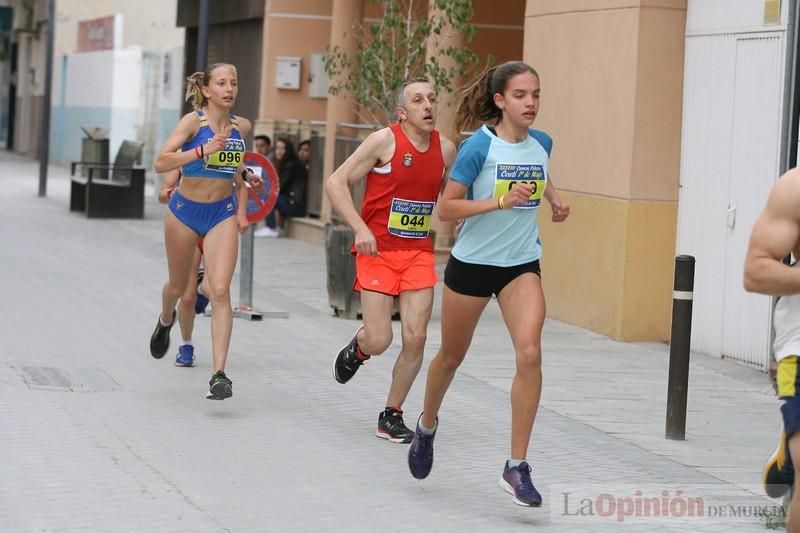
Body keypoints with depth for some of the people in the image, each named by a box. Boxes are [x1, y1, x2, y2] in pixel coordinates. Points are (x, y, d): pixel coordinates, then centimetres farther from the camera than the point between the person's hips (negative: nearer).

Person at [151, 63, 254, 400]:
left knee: (220, 290, -15)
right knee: (178, 287, 17)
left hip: (222, 214, 2)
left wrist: (242, 209, 13)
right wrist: (202, 150, -34)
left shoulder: (242, 126, 0)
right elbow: (161, 163, -24)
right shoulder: (194, 121, -13)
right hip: (185, 211, -1)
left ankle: (219, 374, -18)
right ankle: (166, 321, 55)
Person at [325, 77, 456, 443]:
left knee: (416, 338, -5)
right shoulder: (385, 140, -10)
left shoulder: (446, 149, 4)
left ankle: (392, 416, 12)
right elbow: (335, 183, -10)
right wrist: (360, 228, -20)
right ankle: (357, 349, 32)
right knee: (379, 341, -7)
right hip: (378, 251, -4)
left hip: (419, 253, 4)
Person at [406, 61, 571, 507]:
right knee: (452, 357, 15)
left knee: (530, 354, -18)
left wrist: (554, 199, 7)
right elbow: (447, 208, -17)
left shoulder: (542, 143, -1)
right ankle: (427, 426, 46)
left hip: (522, 265, 3)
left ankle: (517, 466, -11)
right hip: (472, 264, -3)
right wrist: (500, 202, -28)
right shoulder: (480, 145, -16)